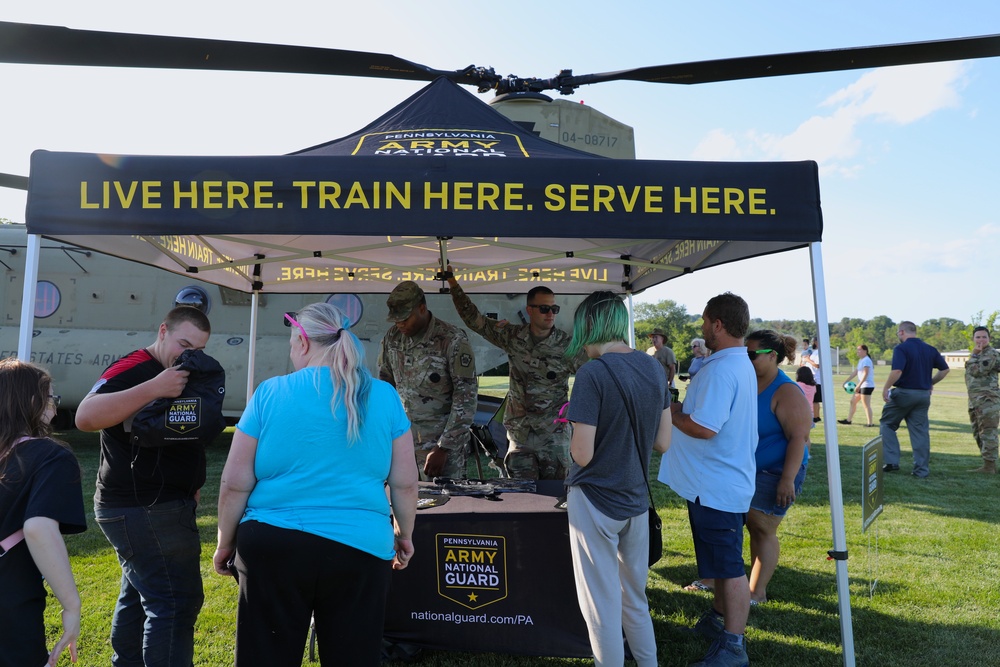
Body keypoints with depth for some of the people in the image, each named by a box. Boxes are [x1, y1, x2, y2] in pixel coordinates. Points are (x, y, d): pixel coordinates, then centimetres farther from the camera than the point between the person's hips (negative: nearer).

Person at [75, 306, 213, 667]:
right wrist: (154, 388, -35)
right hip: (143, 508, -10)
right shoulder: (133, 369, -15)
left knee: (140, 595, 18)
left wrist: (189, 485, 15)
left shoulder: (181, 375, 15)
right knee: (176, 601, -10)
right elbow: (86, 417, -30)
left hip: (156, 505, 10)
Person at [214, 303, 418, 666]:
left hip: (273, 547, 0)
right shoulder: (384, 397, -1)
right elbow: (405, 483, 1)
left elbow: (235, 483, -2)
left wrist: (226, 543, 12)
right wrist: (404, 536, 17)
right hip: (360, 549, 1)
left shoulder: (269, 394, -4)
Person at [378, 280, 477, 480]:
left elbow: (466, 397, -15)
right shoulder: (392, 338, 1)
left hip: (444, 440, -4)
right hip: (402, 438, 5)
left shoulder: (453, 340, -16)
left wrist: (443, 448, -16)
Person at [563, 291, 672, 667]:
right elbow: (662, 443, 6)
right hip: (636, 500, 7)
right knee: (636, 600, 22)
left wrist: (576, 434, 0)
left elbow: (582, 455, -20)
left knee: (603, 607, 8)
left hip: (596, 503, -7)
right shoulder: (653, 368, 1)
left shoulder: (593, 375, -20)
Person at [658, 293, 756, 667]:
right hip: (720, 481, 11)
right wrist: (682, 407, 11)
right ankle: (720, 619, 39)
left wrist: (671, 412, -12)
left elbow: (704, 428, -28)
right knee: (720, 561, 23)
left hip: (716, 488, -11)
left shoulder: (720, 370, -23)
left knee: (729, 567, 1)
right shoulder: (742, 364, 12)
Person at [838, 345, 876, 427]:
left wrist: (858, 385, -27)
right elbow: (855, 372, 20)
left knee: (866, 405, -8)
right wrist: (846, 381, 16)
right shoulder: (861, 360, 16)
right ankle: (848, 420, 22)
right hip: (862, 386, 11)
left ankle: (870, 423, -4)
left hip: (867, 386, -11)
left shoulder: (866, 360, -14)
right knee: (853, 401, 15)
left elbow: (865, 374, -22)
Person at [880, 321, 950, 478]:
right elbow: (945, 369, 13)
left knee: (886, 424, 11)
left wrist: (885, 389, -14)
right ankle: (922, 469, 11)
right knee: (920, 431, 9)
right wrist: (930, 382, 19)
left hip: (903, 393, -6)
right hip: (924, 395, 6)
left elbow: (897, 371, -25)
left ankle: (892, 461, 5)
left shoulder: (901, 348, -13)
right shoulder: (930, 350, 8)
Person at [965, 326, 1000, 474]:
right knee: (978, 434, 13)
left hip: (987, 400, -10)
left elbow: (977, 371, -19)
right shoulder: (978, 354, 18)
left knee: (987, 433, -8)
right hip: (975, 400, 10)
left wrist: (974, 355, -9)